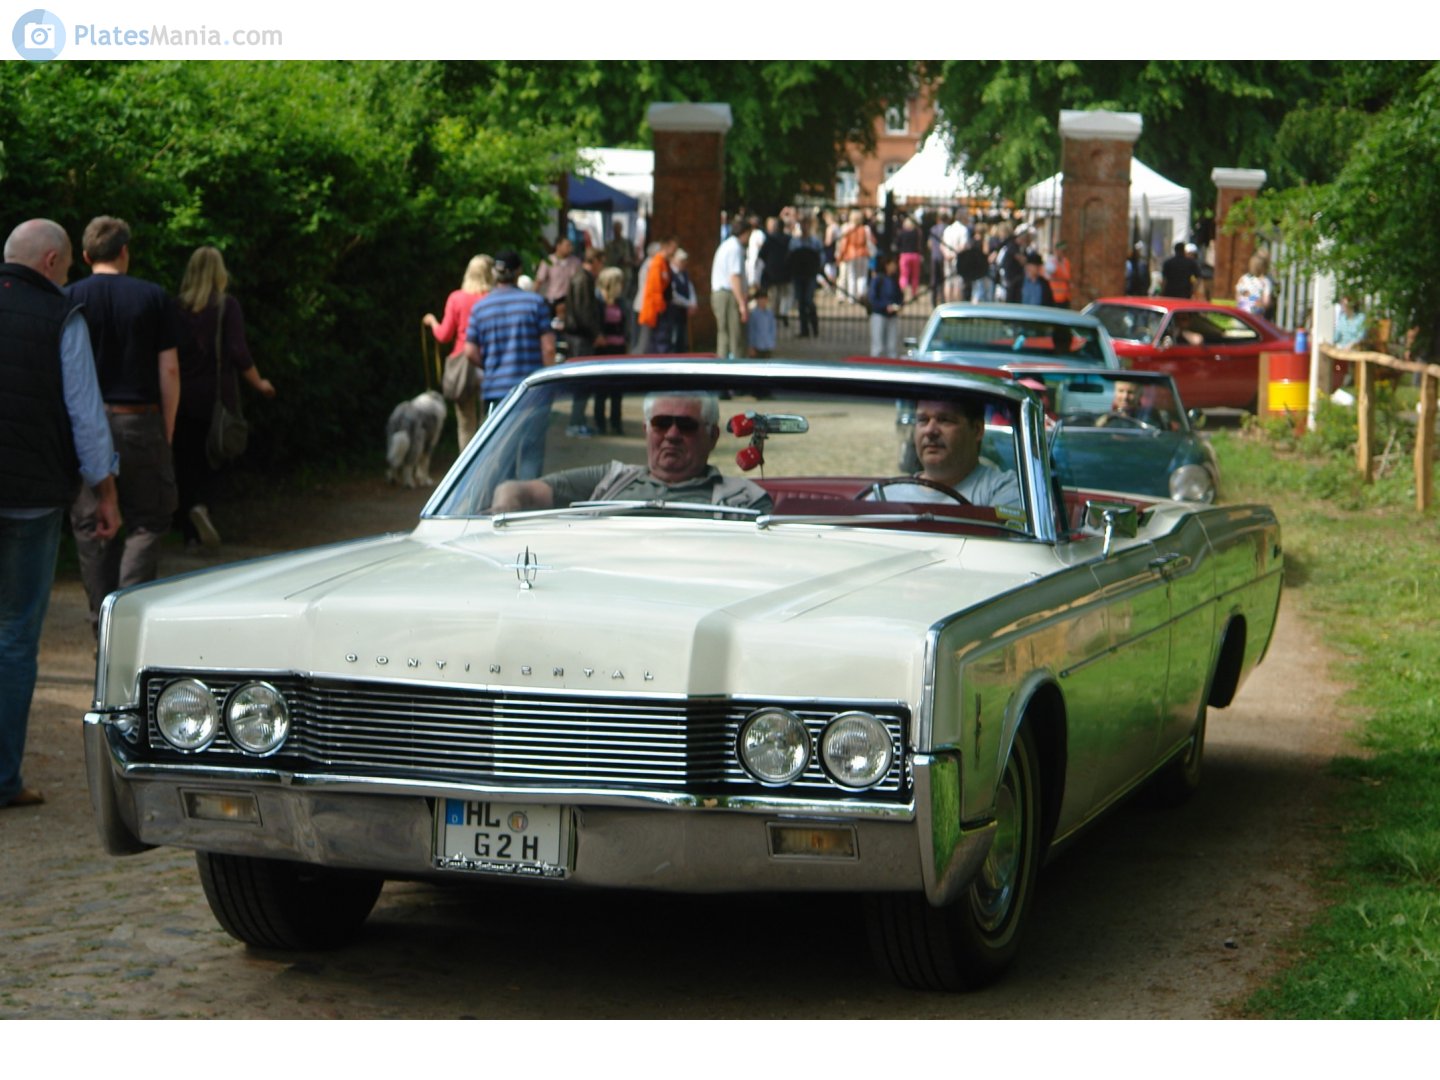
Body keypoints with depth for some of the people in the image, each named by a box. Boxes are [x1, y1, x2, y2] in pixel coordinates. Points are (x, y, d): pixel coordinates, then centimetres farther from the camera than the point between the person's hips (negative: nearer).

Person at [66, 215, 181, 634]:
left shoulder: (67, 300, 2)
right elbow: (169, 370, -1)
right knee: (147, 522, 7)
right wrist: (168, 431, 6)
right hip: (140, 422, -1)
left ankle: (104, 628, 11)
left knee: (91, 526, 8)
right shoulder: (154, 298, 1)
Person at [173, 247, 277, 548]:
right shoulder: (227, 305, -7)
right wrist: (259, 383, 3)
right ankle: (202, 504, -20)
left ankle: (190, 533, 8)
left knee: (185, 459, 9)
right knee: (212, 457, 9)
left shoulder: (178, 307, 1)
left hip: (182, 395, 2)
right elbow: (238, 353, -11)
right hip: (216, 394, -2)